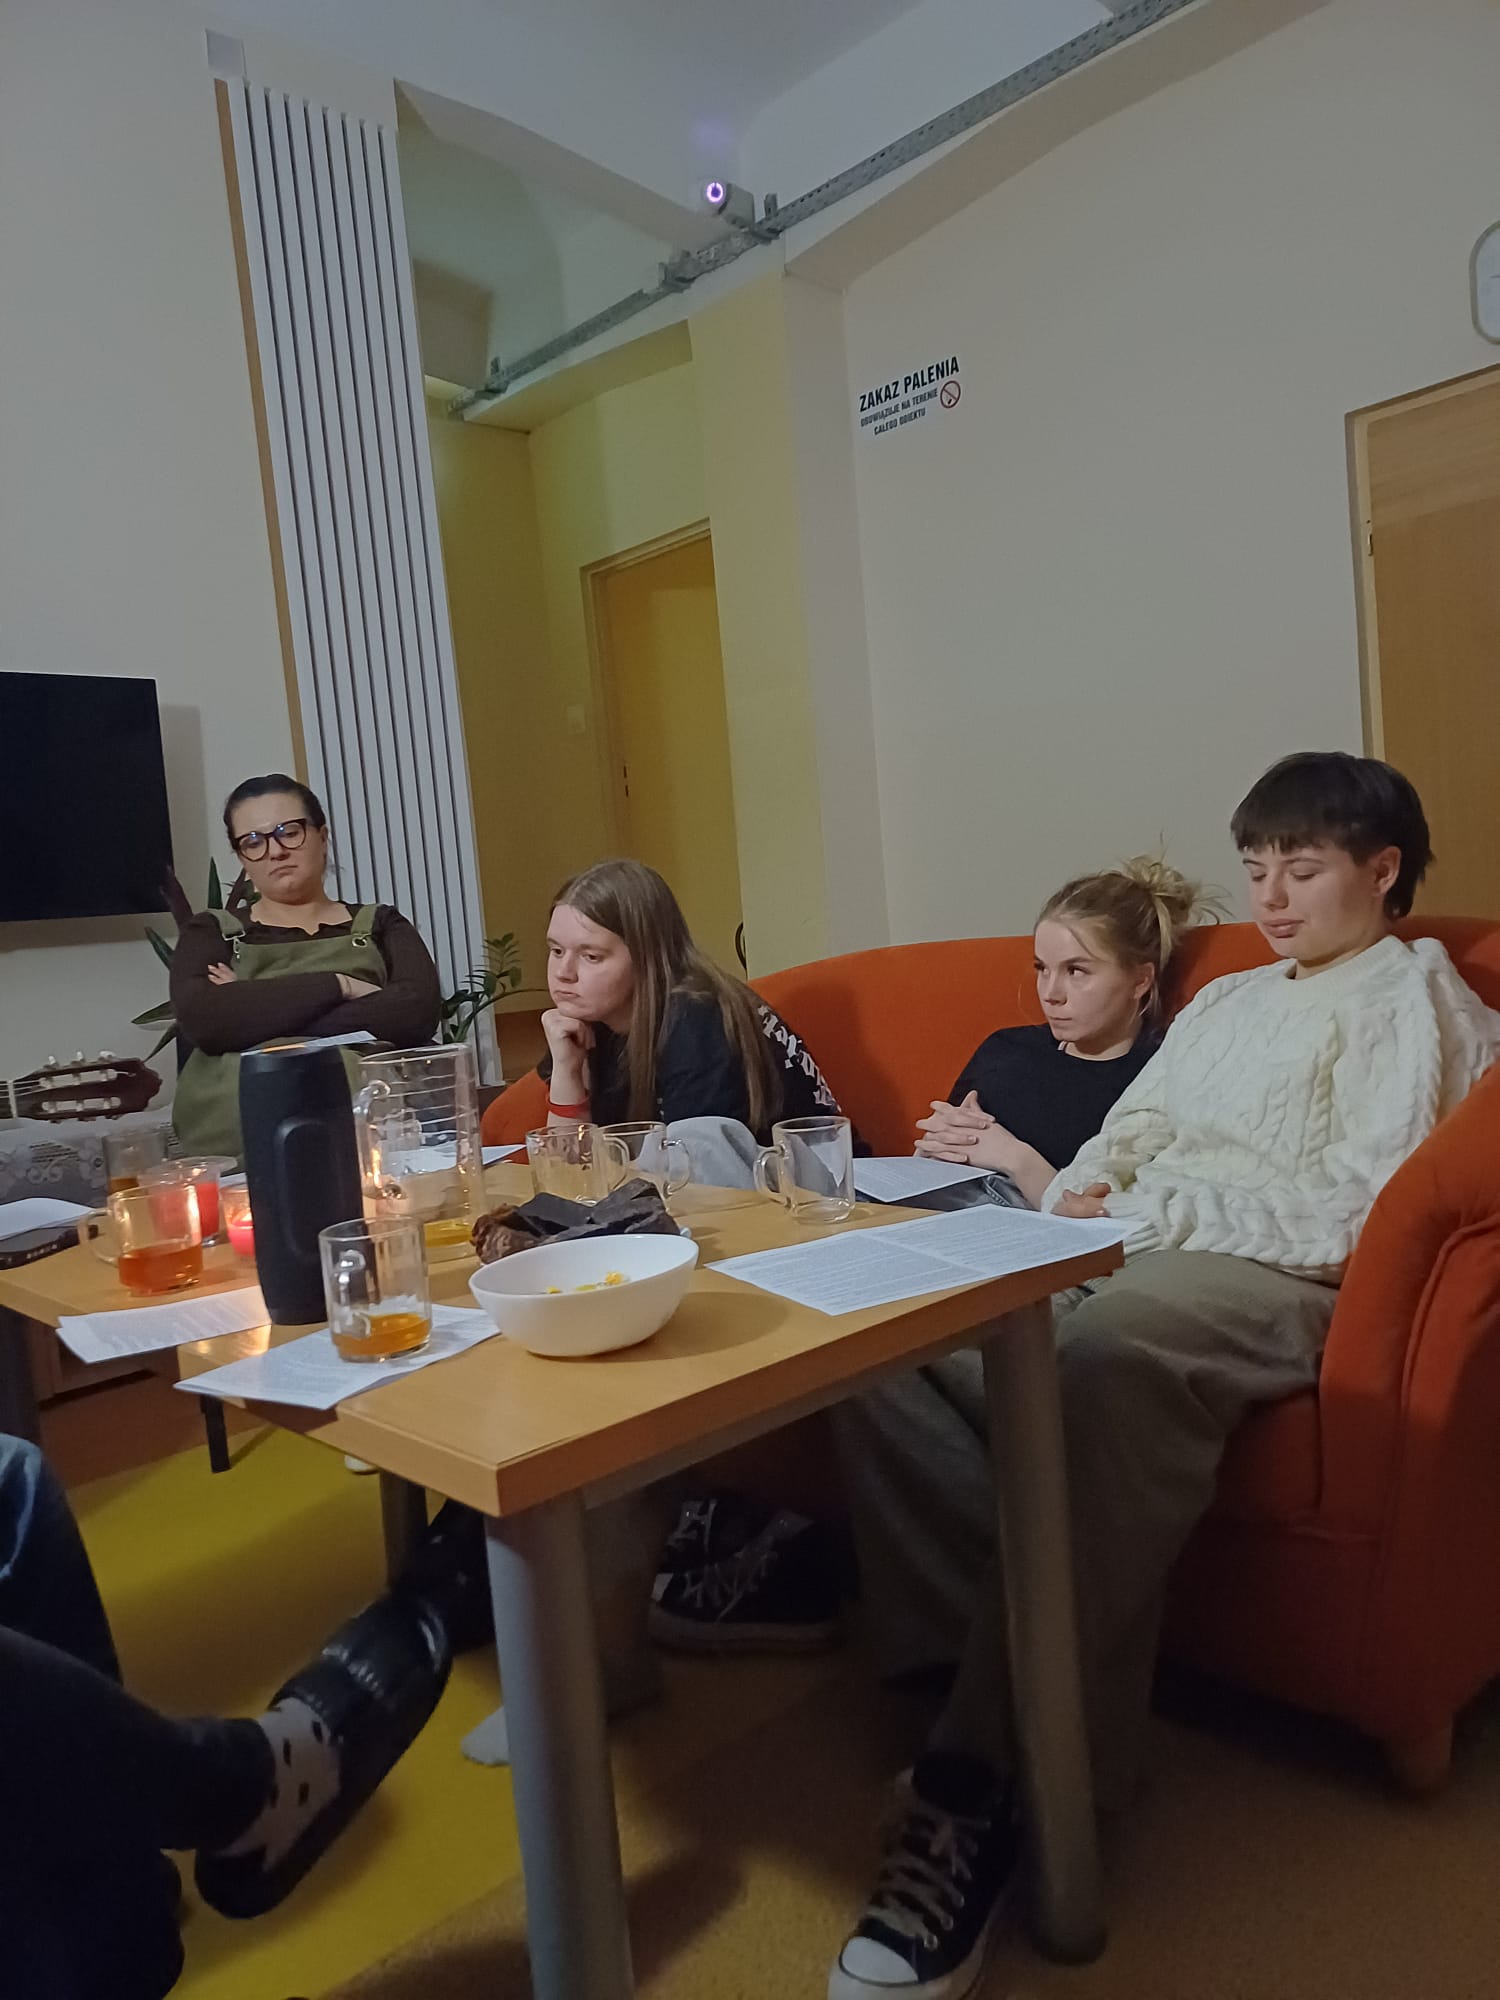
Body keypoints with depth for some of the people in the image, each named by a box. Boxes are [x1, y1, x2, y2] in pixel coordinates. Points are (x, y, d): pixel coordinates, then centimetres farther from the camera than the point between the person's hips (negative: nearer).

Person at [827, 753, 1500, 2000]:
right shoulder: (1225, 1001, 30)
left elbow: (1357, 1223, -6)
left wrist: (1146, 1212, -9)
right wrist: (1073, 1199, 1)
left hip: (1269, 1280, -7)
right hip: (1129, 1255, 8)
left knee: (1100, 1365, -41)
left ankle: (990, 1784, -31)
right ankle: (992, 1649, -18)